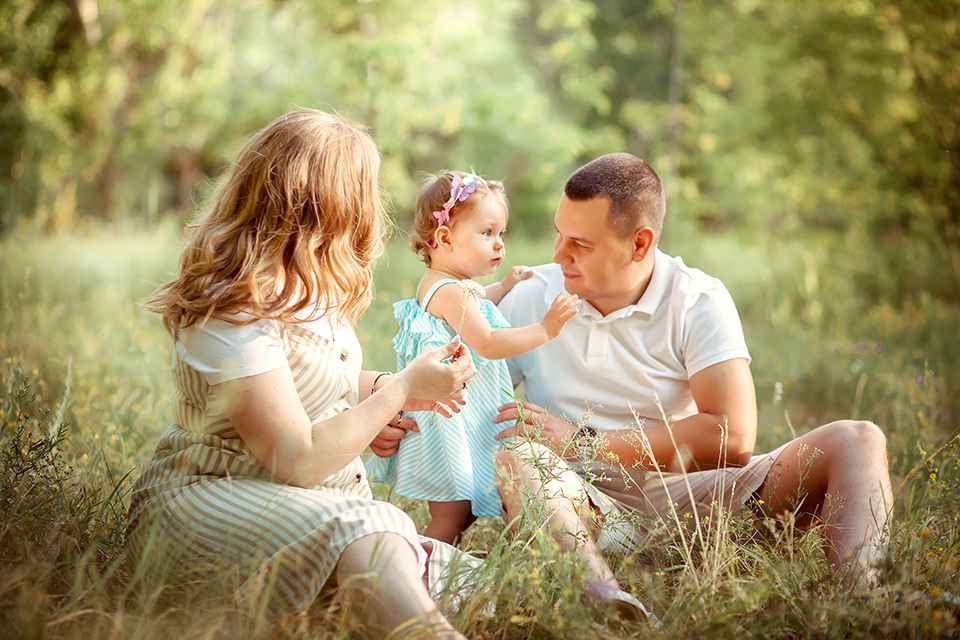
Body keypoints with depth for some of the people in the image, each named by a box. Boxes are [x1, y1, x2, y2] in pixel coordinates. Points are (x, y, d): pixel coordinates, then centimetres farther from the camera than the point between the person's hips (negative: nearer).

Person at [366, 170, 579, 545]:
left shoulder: (438, 284, 13)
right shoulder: (448, 291, -21)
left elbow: (473, 309, 38)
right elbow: (487, 344, -28)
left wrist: (506, 286, 34)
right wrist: (544, 329, -27)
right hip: (449, 414, -11)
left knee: (468, 512, 15)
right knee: (450, 517, -6)